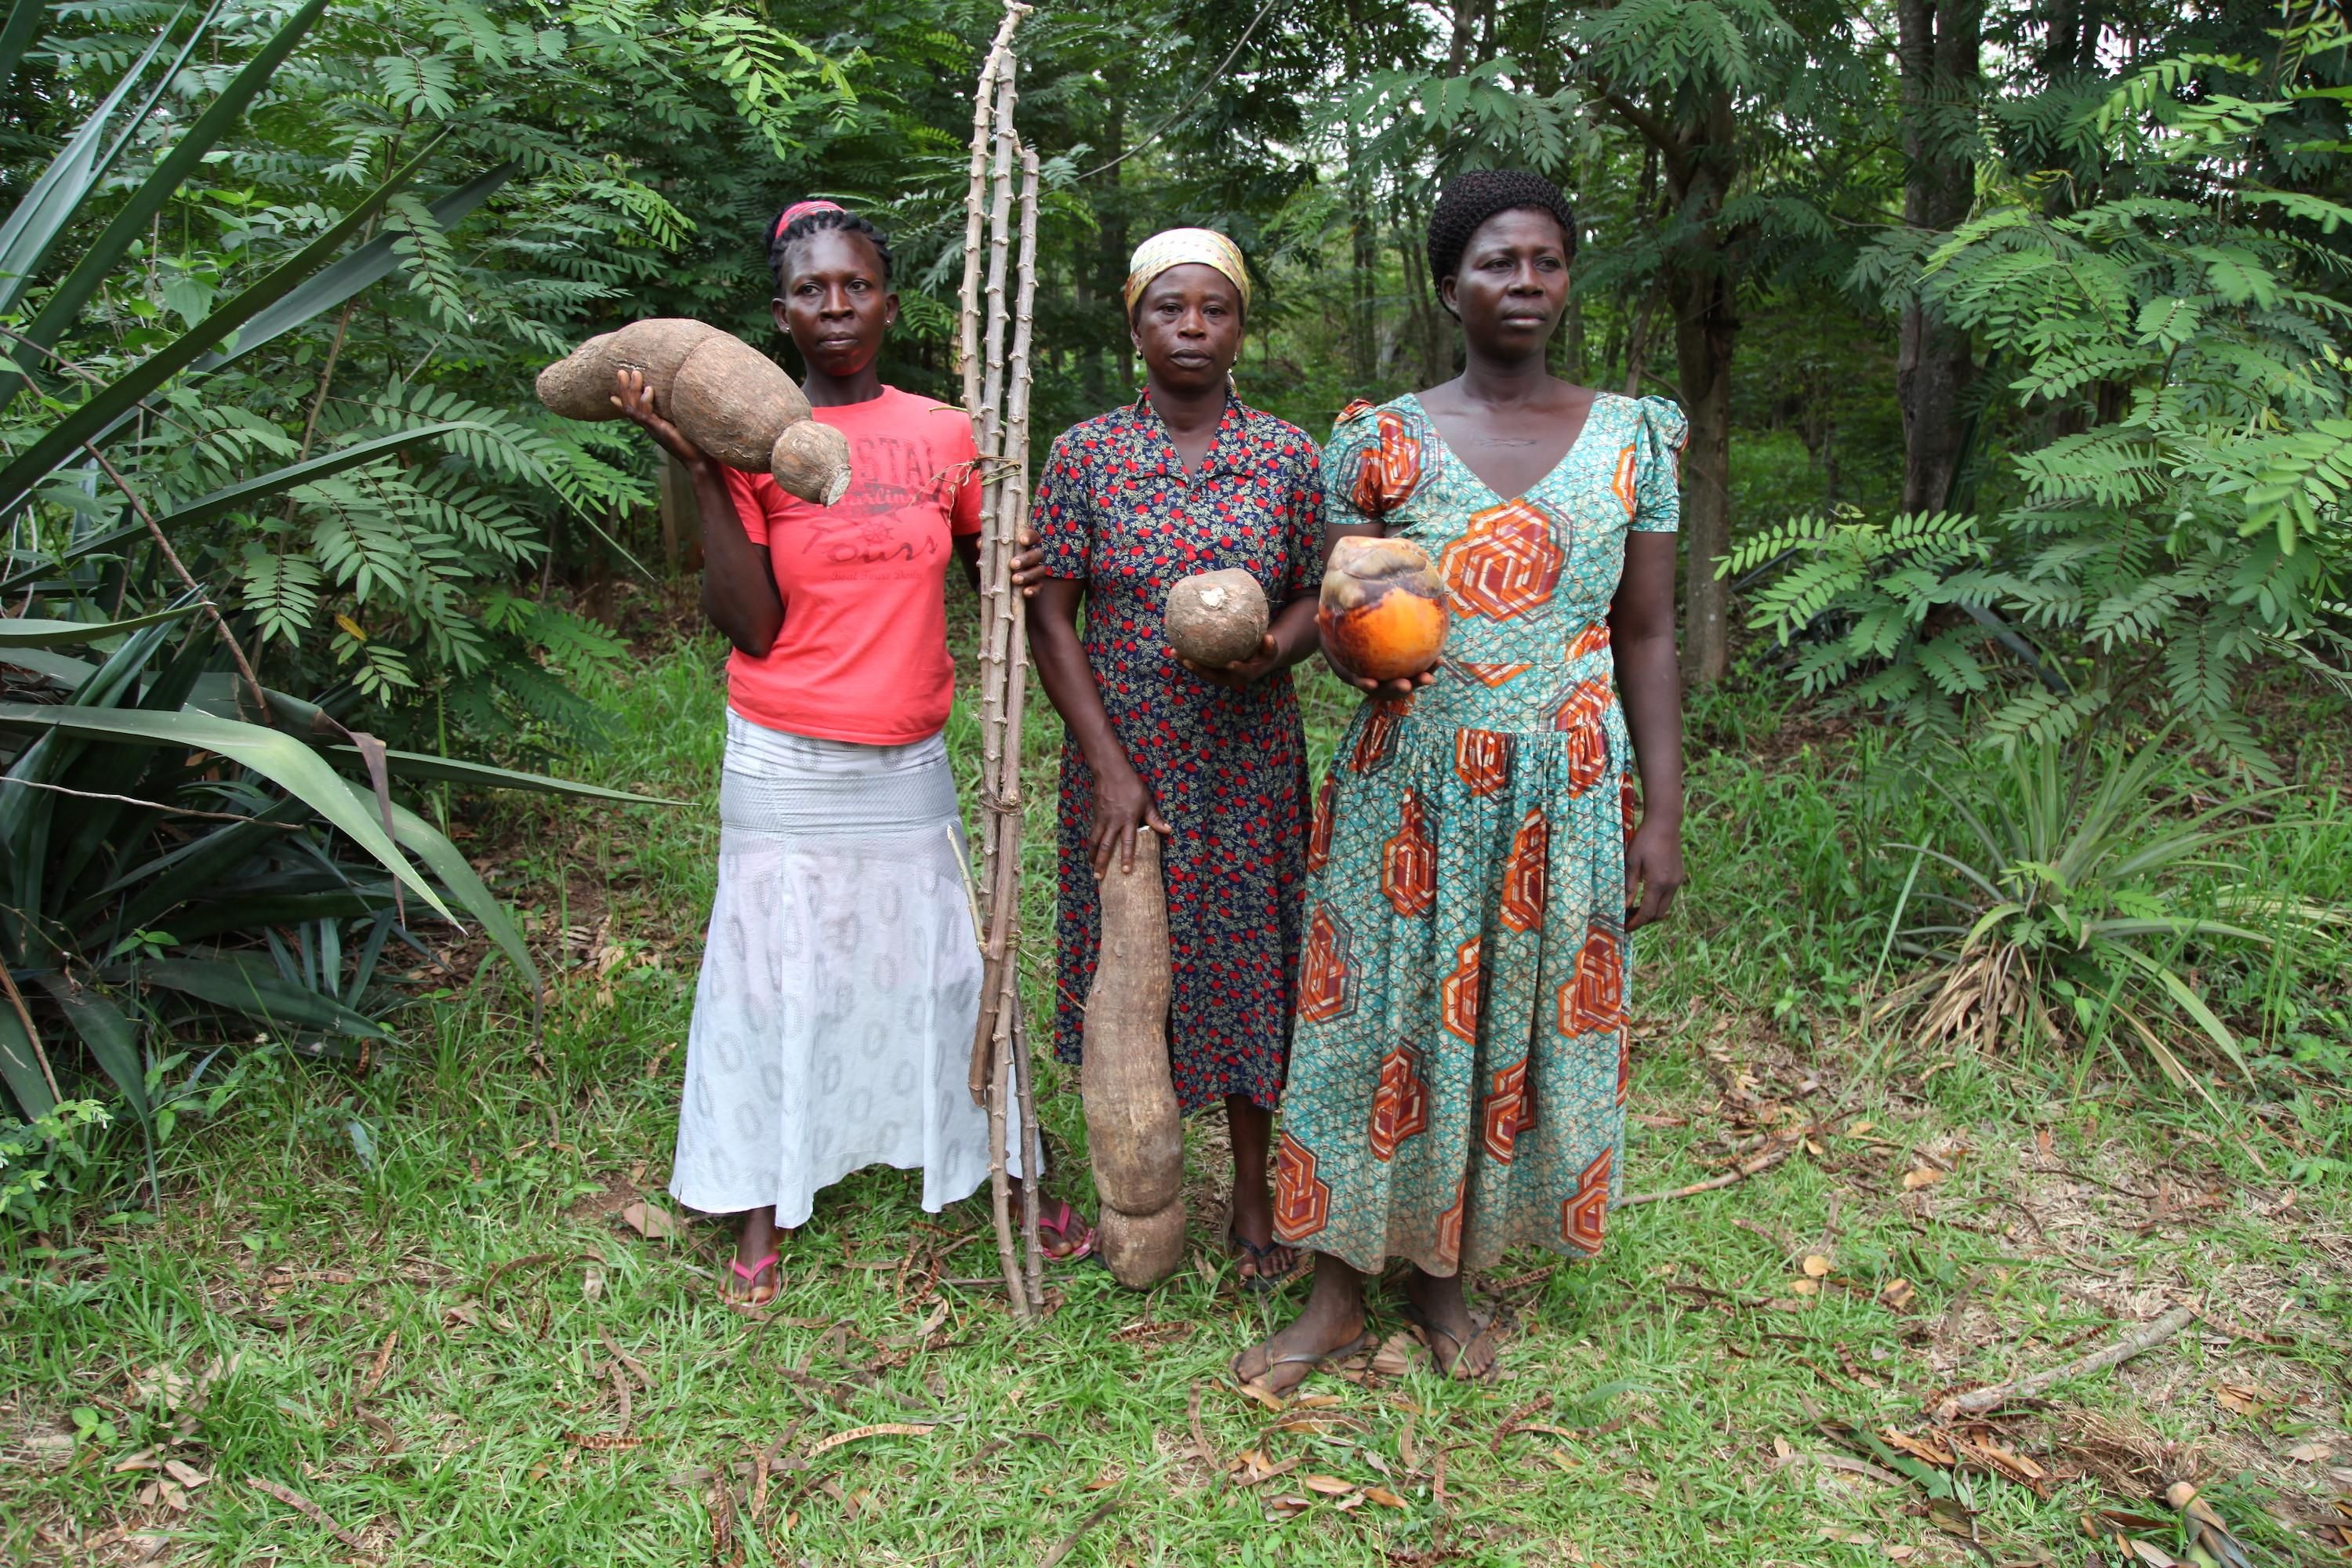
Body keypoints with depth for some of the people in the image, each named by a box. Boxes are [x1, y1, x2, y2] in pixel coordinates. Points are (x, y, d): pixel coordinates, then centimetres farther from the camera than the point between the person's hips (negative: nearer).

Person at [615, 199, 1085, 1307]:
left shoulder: (945, 434, 3)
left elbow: (992, 572, 17)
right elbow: (750, 626, -12)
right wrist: (700, 474, -19)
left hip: (908, 761, 3)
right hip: (787, 767, -2)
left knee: (945, 964, 12)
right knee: (777, 974, 7)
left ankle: (999, 1178, 28)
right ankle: (763, 1215, 23)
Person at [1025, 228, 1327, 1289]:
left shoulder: (1287, 455, 1)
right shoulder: (1085, 455, -2)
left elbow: (1317, 597, 6)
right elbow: (1049, 618, -4)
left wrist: (1272, 651, -18)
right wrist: (1109, 768, -12)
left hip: (1249, 762, 1)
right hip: (1122, 762, 0)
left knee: (1246, 966, 8)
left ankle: (1254, 1200, 26)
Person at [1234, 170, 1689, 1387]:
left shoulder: (1631, 435, 4)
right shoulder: (1379, 440, 0)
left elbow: (1647, 639, 4)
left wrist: (1662, 817, 0)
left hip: (1568, 793, 1)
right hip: (1410, 785, -1)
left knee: (1523, 1025, 8)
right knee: (1381, 1022, 3)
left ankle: (1443, 1275, 29)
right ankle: (1338, 1293, 21)